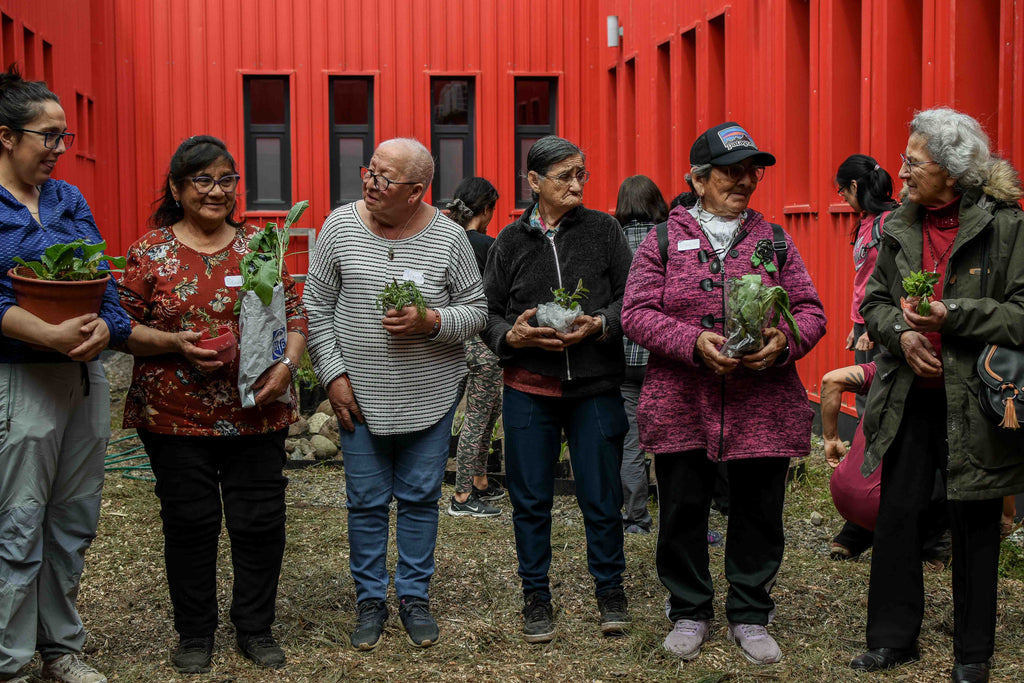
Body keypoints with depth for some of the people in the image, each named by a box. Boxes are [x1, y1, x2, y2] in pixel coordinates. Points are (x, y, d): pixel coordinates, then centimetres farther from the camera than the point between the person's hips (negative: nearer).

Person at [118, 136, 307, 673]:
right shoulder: (150, 251, 0)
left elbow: (294, 314, 9)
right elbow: (124, 327, -1)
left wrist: (286, 365, -8)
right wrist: (176, 342, -16)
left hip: (256, 415, 2)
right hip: (175, 418, -2)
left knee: (260, 522, 6)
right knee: (190, 524, 7)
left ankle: (255, 628, 24)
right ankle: (194, 634, 24)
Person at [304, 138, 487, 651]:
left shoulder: (449, 238, -6)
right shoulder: (340, 225, -4)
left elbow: (475, 310, 1)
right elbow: (317, 306, 1)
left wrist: (431, 321, -18)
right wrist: (333, 374, -4)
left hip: (430, 396, 0)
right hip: (361, 396, 0)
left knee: (420, 498, 9)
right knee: (366, 502, 7)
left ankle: (414, 597, 24)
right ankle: (370, 600, 22)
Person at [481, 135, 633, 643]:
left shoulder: (603, 230, 4)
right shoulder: (510, 241, 7)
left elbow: (632, 297, 2)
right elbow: (487, 312, 8)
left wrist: (600, 325, -15)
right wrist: (512, 335, -12)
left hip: (595, 387, -1)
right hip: (529, 389, 1)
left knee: (601, 495, 5)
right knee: (530, 499, 6)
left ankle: (609, 588, 23)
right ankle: (536, 596, 21)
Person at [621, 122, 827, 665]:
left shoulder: (774, 242, 10)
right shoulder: (663, 241, 4)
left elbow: (810, 310, 8)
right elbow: (636, 312, -3)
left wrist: (785, 342, -14)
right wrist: (694, 342, -17)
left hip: (763, 407, 1)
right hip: (682, 405, -1)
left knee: (758, 513, 7)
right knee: (682, 511, 7)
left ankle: (749, 615, 24)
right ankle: (689, 613, 25)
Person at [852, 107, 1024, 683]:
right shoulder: (901, 228, 6)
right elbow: (876, 302, 13)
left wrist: (951, 316, -21)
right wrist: (901, 333, -8)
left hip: (974, 402, -4)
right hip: (911, 398, 4)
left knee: (975, 526, 7)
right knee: (898, 516, 7)